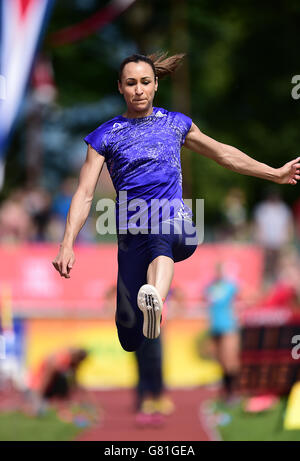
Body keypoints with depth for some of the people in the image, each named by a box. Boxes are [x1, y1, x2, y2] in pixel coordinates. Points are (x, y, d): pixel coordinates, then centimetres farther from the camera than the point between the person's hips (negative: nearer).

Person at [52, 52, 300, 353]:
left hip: (180, 229, 0)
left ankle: (155, 301, -68)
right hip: (132, 235, 0)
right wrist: (67, 245, -10)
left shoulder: (176, 124, 17)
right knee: (130, 341, -12)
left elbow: (223, 153, 30)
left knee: (162, 229, -42)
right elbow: (85, 194, 3)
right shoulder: (105, 136, 10)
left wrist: (276, 174, 33)